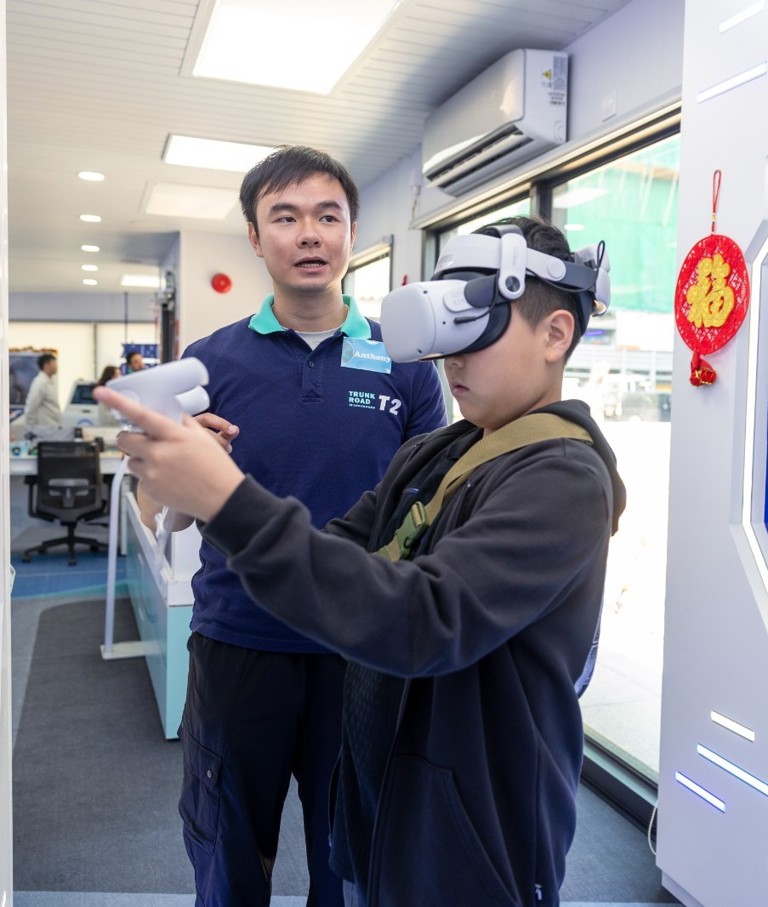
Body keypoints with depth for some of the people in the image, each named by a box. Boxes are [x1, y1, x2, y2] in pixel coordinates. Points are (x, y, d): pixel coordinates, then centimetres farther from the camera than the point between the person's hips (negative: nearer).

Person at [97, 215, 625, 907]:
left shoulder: (563, 480, -21)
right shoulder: (427, 457, 2)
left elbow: (424, 621, -33)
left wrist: (232, 502, -39)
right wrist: (191, 485, -13)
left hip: (474, 846, -6)